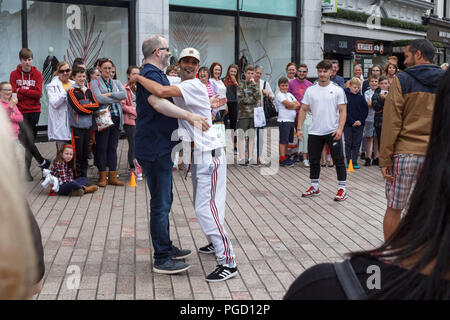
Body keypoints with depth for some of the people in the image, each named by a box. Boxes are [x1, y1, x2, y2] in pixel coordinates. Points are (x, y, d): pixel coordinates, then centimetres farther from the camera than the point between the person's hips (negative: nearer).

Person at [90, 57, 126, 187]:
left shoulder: (116, 83, 19)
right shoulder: (95, 83, 4)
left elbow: (124, 94, 0)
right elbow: (99, 98, -12)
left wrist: (109, 94, -10)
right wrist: (116, 99, -7)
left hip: (116, 118, 4)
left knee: (113, 148, 6)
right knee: (101, 148, -1)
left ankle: (113, 176, 10)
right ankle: (102, 177, 4)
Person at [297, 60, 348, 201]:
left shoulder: (337, 90, -2)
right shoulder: (310, 90, 6)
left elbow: (343, 111, -5)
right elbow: (303, 110, 7)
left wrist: (340, 129, -17)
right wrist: (299, 128, -2)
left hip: (332, 131, -3)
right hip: (314, 132, 3)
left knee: (338, 160, -1)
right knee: (314, 161, 11)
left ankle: (342, 189, 6)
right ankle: (314, 187, 24)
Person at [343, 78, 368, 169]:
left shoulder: (361, 97, 2)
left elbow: (366, 110, 6)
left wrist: (361, 120, -7)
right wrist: (352, 122, -11)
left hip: (359, 124, 2)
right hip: (348, 124, -2)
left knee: (356, 144, 4)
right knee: (348, 143, 5)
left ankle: (354, 162, 9)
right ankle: (348, 162, 12)